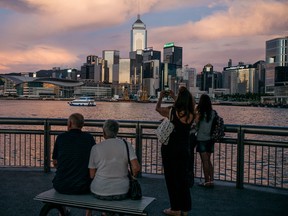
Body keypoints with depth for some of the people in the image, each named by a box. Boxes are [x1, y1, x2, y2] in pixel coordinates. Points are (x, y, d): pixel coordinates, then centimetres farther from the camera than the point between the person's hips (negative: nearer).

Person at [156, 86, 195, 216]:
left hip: (170, 149, -4)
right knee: (183, 178, 14)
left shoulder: (171, 111, -15)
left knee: (171, 178, 6)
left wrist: (161, 97, 23)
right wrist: (173, 97, 30)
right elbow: (183, 107, 20)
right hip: (184, 150, 5)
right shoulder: (191, 114, -4)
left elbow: (157, 108, 5)